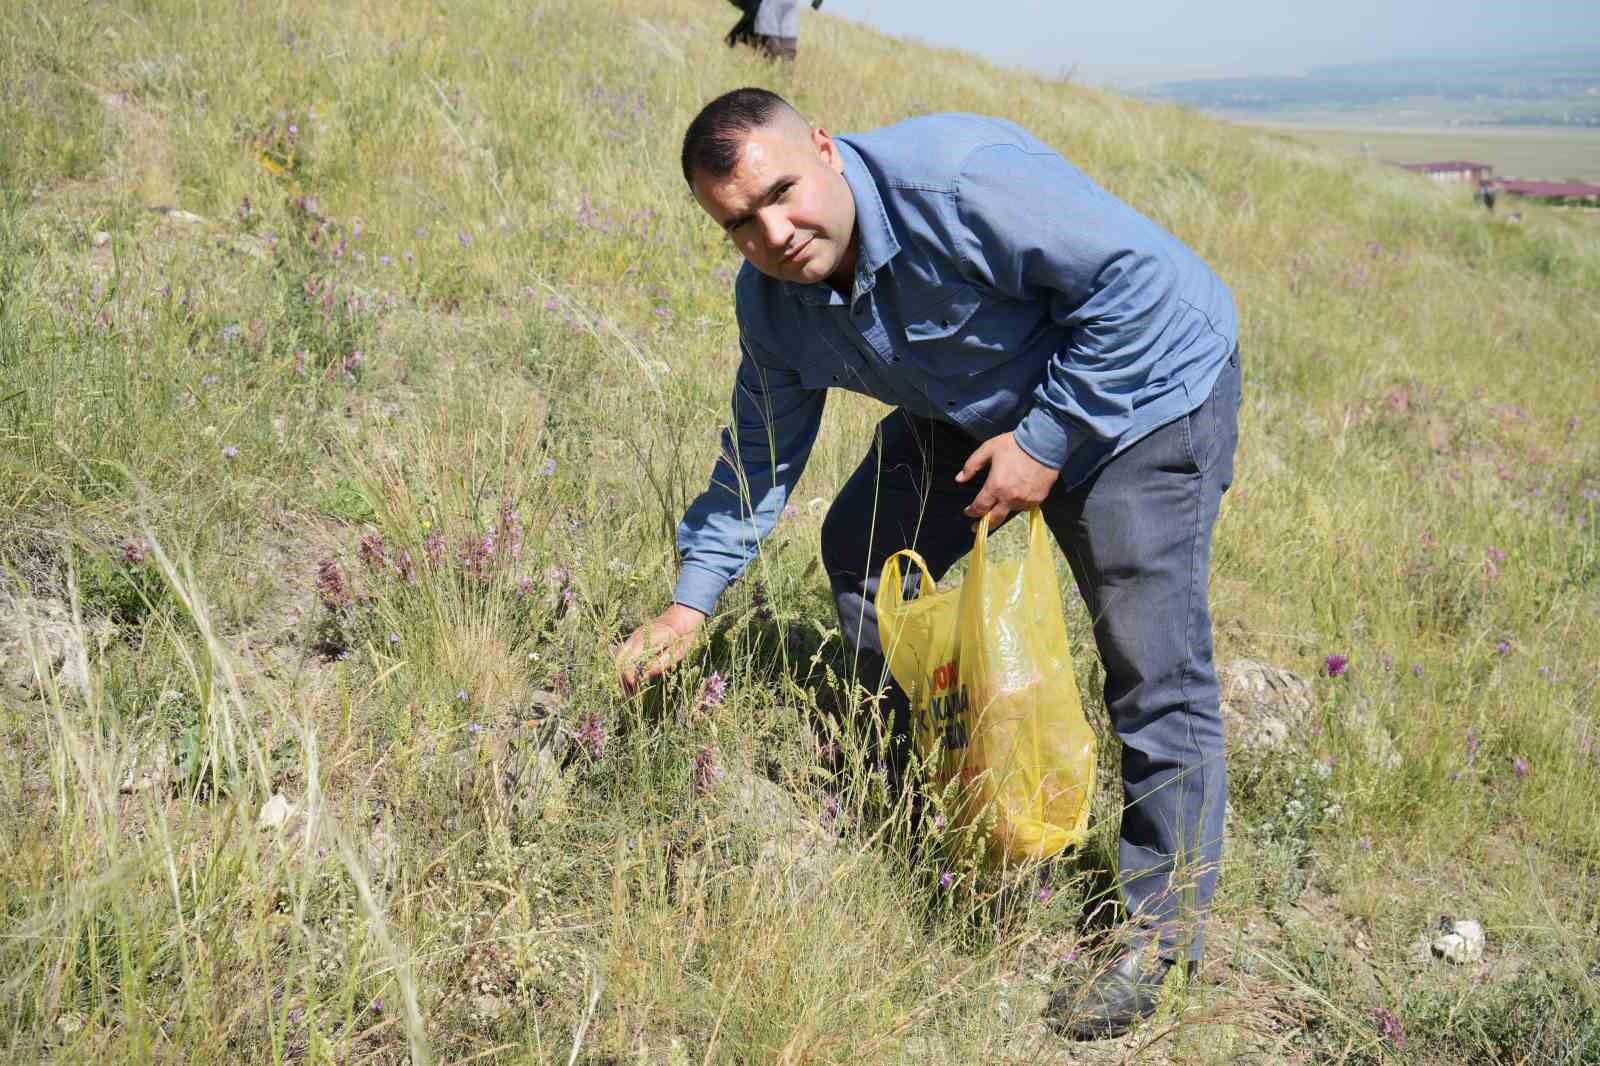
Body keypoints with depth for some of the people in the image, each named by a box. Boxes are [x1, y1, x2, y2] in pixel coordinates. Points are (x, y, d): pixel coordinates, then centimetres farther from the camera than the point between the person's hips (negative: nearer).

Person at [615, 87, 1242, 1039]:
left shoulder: (957, 182, -34)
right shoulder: (773, 301, -8)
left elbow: (1137, 274, -29)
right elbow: (761, 452, 4)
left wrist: (1047, 437, -25)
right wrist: (691, 603, -2)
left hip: (1147, 384, -7)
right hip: (976, 410, 8)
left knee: (1153, 668, -12)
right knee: (861, 548, 9)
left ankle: (1164, 932, 4)